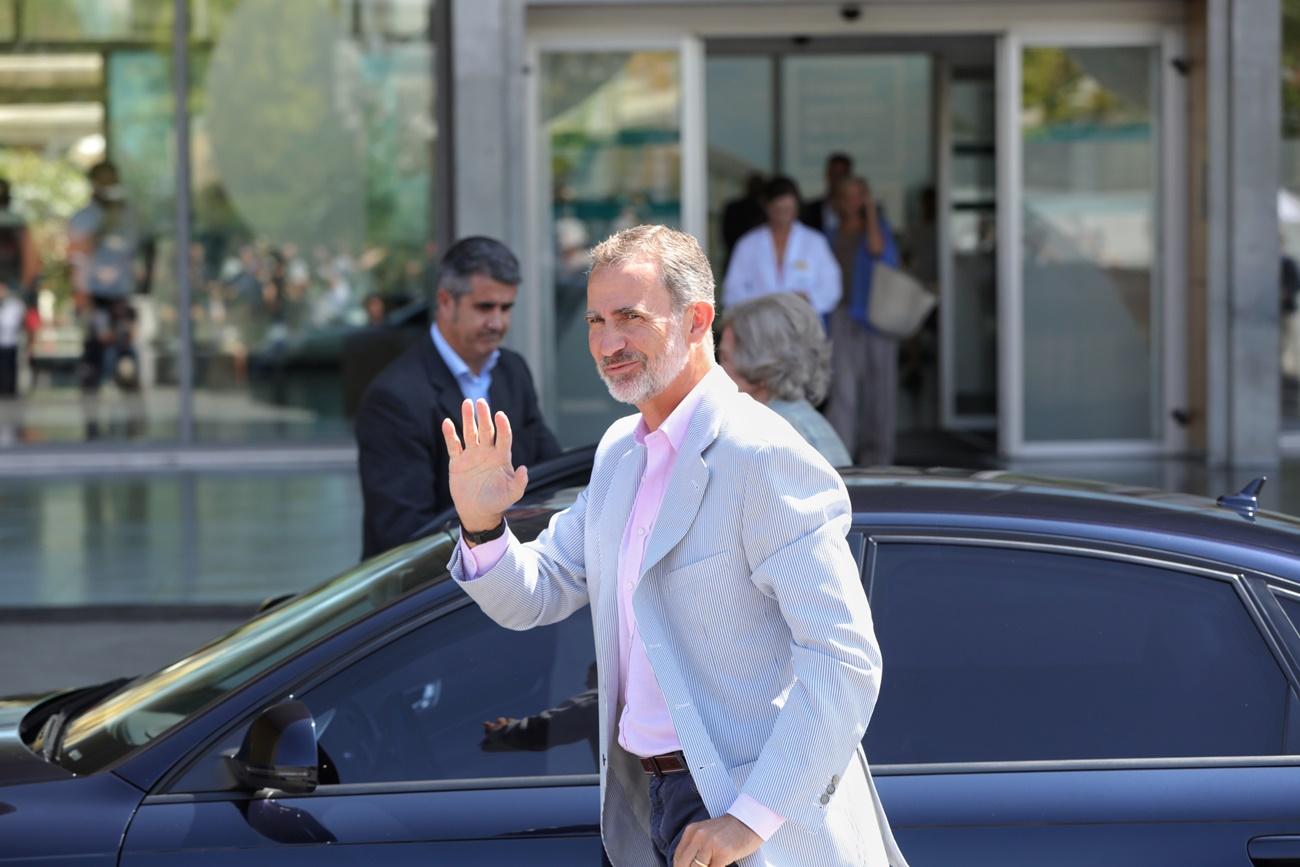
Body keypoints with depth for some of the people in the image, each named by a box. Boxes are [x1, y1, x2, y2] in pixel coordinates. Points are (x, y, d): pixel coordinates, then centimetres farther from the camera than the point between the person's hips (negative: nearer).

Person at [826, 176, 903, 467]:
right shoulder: (833, 232, 11)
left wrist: (870, 211, -10)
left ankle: (875, 452, 17)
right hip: (843, 316, 1)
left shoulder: (879, 227, 5)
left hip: (876, 315, -1)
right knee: (842, 384, -12)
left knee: (878, 386, 6)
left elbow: (876, 248, -18)